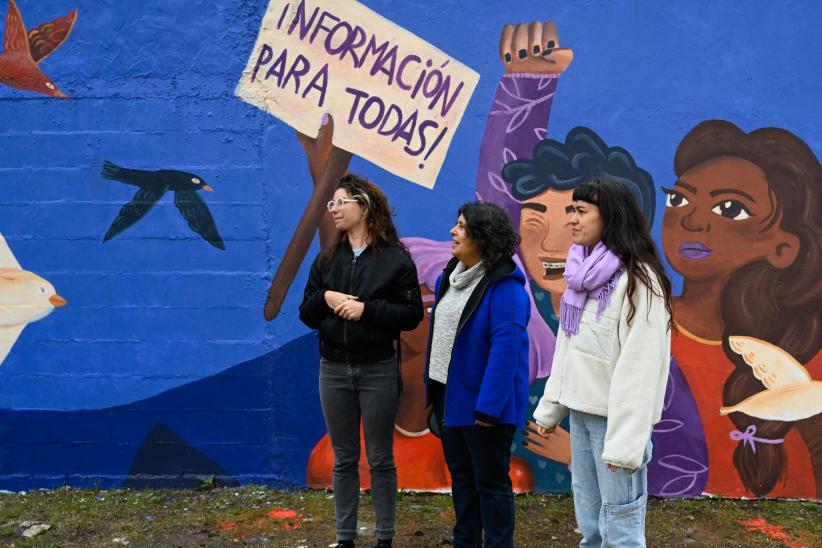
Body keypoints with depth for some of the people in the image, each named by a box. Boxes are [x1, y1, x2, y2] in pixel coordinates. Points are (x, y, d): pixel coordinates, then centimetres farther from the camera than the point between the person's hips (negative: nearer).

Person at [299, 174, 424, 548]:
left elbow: (412, 314, -10)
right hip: (333, 369, 4)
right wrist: (324, 298, -13)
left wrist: (367, 308, -21)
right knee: (343, 460, 11)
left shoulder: (396, 258, -6)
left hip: (378, 370, -3)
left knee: (380, 459, 7)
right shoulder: (326, 259, 7)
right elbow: (307, 314, 7)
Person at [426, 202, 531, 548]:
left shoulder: (505, 287, -19)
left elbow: (506, 350, -24)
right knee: (460, 477, 19)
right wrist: (433, 390, 14)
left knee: (490, 481, 4)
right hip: (449, 396, 9)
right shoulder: (450, 276, 8)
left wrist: (488, 406, -25)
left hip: (482, 402, -9)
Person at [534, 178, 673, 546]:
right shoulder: (583, 271, 11)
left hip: (616, 416, -8)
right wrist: (550, 407, 15)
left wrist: (625, 440, -22)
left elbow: (641, 364, -20)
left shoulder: (638, 279, -15)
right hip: (580, 411, 8)